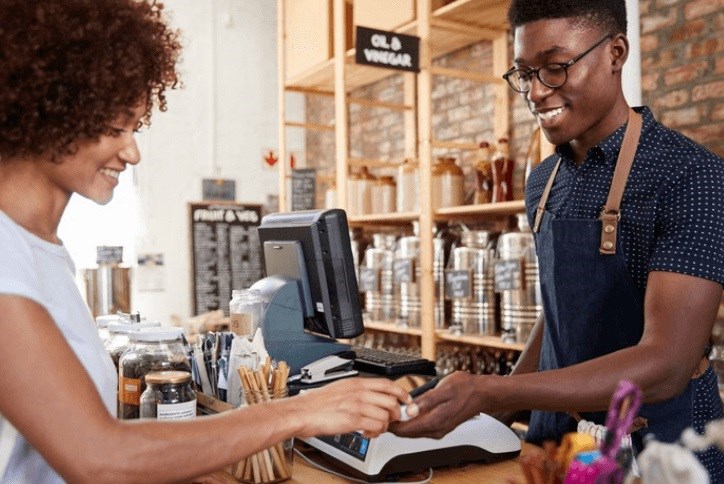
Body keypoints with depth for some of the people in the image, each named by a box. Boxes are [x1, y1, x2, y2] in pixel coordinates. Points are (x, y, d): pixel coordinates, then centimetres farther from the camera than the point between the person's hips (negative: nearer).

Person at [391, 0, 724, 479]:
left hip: (657, 447, -5)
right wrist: (499, 411, 7)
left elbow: (666, 365, -26)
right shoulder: (543, 182, 2)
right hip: (555, 434, 6)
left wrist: (488, 393, -34)